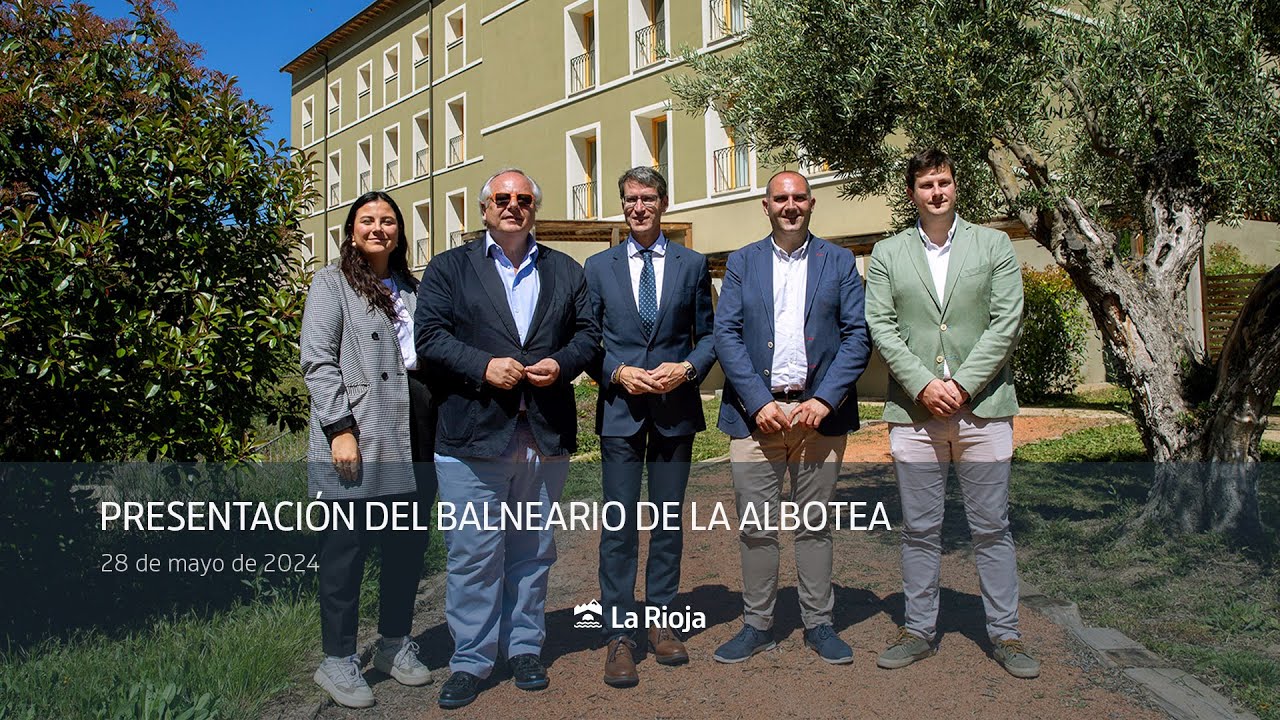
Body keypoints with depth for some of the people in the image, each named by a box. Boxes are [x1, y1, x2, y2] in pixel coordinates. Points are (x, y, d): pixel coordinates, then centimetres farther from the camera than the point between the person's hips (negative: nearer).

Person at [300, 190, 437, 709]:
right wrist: (340, 428, -15)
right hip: (356, 441, -5)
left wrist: (440, 427, 8)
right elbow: (317, 360, -6)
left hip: (413, 440, 5)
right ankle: (338, 661, 14)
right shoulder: (332, 283, 3)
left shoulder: (412, 289, 18)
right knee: (345, 550, 1)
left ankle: (395, 644, 28)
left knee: (408, 546, 11)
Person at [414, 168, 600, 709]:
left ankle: (524, 648, 27)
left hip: (546, 437, 3)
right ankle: (470, 661, 16)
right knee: (474, 554, 2)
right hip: (472, 438, -2)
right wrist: (484, 366, -17)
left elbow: (587, 334, 11)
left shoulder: (566, 271, 14)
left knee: (533, 551, 12)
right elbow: (430, 337, -3)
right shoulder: (449, 268, 6)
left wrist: (562, 364, -9)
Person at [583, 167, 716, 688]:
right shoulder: (599, 267, 7)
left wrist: (687, 368, -10)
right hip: (620, 409, -1)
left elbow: (708, 335, 8)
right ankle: (618, 635, 6)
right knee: (619, 524, -1)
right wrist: (618, 373, -11)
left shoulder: (693, 264, 7)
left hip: (676, 409, 1)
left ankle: (662, 621, 22)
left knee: (668, 521, 10)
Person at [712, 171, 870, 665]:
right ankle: (757, 624, 18)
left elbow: (857, 335, 1)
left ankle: (818, 624, 21)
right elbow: (726, 334, 0)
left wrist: (825, 400, -11)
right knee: (756, 528, 4)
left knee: (815, 525, 9)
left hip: (820, 411, 0)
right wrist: (759, 403, -11)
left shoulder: (839, 262, 9)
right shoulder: (742, 263, 10)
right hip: (756, 412, 0)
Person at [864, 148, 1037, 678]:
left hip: (982, 407, -1)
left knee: (991, 529, 6)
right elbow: (881, 326, 1)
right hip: (913, 412, 1)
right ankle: (919, 630, 19)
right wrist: (923, 384, -11)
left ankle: (1004, 635, 18)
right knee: (919, 531, 8)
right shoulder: (887, 254, 9)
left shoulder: (993, 245, 7)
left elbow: (1007, 322, -1)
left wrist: (961, 384, -10)